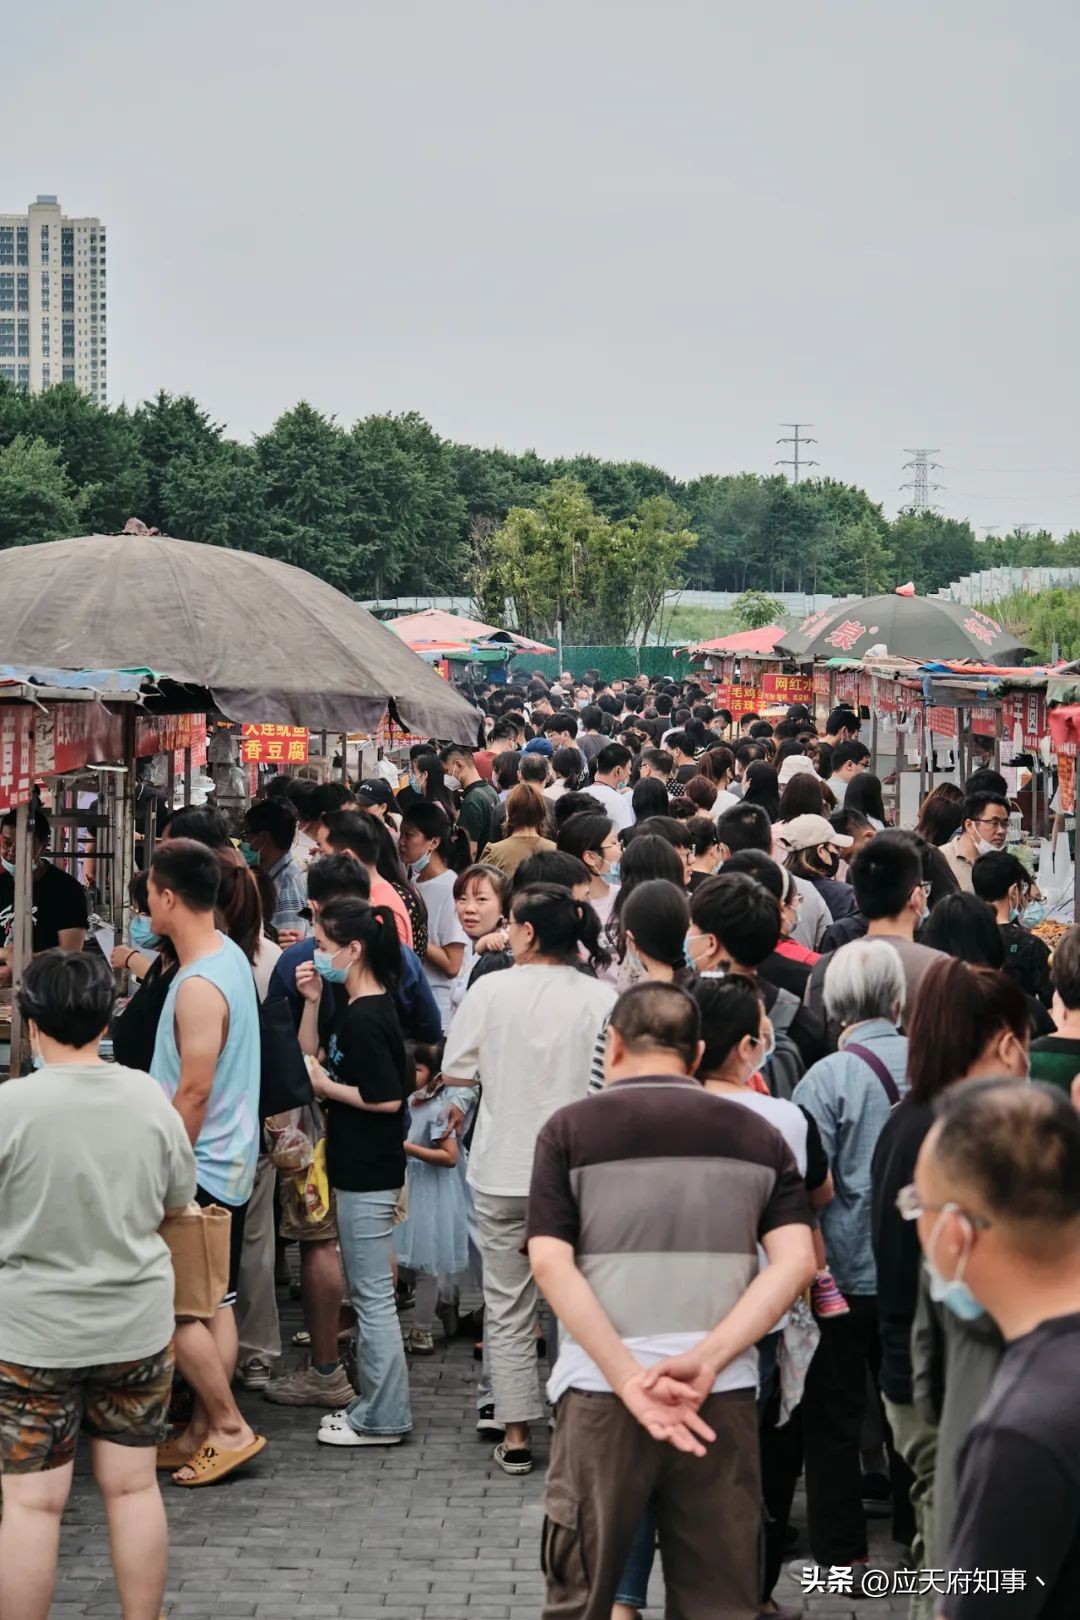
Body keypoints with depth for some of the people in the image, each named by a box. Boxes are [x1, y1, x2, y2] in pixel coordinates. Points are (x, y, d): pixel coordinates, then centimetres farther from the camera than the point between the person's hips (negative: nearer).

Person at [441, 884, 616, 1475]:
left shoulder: (491, 990, -9)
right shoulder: (602, 998, -10)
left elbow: (454, 1073, -3)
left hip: (503, 1172, 0)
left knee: (508, 1307, 11)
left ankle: (516, 1435, 13)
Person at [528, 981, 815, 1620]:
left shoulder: (571, 1130, 2)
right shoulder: (759, 1136, 8)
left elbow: (550, 1263, -9)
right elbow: (796, 1262, -4)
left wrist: (629, 1377, -13)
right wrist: (707, 1361, -11)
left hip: (602, 1393, -2)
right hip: (723, 1397, 2)